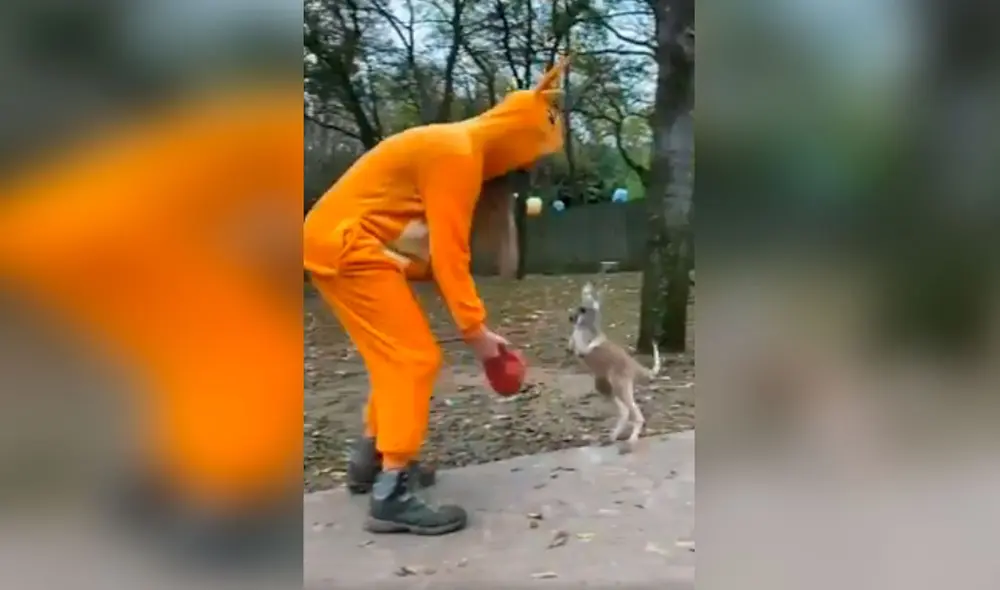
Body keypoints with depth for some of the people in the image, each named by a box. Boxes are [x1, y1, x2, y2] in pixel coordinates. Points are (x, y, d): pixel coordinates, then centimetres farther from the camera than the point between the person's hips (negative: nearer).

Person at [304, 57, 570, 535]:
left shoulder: (456, 148, 15)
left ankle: (371, 460, 27)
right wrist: (475, 328, -10)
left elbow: (438, 248, 14)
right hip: (346, 245, -10)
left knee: (395, 354, 17)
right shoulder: (456, 155, -15)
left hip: (339, 242, 10)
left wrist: (475, 323, 11)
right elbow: (449, 254, -17)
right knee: (414, 358, -8)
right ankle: (391, 496, -8)